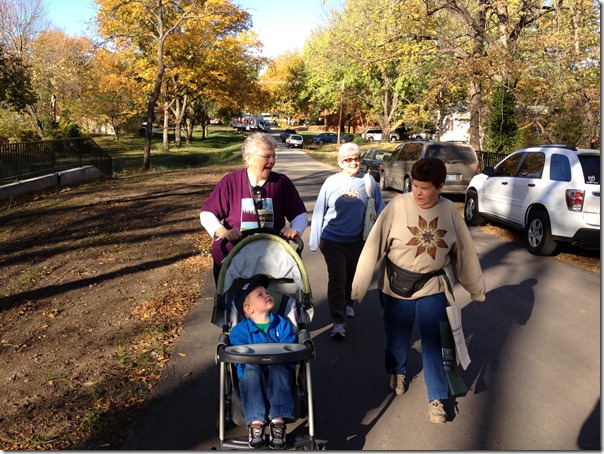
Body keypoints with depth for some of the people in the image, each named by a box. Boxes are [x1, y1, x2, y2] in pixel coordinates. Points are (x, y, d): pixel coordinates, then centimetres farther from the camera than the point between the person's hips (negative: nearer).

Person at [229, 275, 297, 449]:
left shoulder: (283, 324, 9)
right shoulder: (239, 330, 4)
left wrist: (276, 360, -20)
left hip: (279, 376, 1)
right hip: (253, 378, 0)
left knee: (279, 369, -33)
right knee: (251, 369, -33)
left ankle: (278, 420, -38)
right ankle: (255, 422, -35)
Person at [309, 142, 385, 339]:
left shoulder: (368, 181, -4)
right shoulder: (331, 182, -5)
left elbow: (379, 208, 4)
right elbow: (319, 212, -1)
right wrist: (315, 240, 0)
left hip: (357, 240, 2)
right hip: (332, 240, -2)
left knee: (351, 276, 19)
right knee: (337, 278, -7)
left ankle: (347, 303, 46)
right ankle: (339, 321, -2)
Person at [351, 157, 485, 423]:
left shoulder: (449, 210, -5)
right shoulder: (398, 205, -14)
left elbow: (465, 251, 5)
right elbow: (373, 246, -15)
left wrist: (476, 289, 11)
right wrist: (358, 286, -17)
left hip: (434, 288, 1)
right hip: (397, 287, -1)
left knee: (434, 344, 3)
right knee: (397, 338, 16)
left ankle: (437, 398, 21)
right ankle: (397, 373, 46)